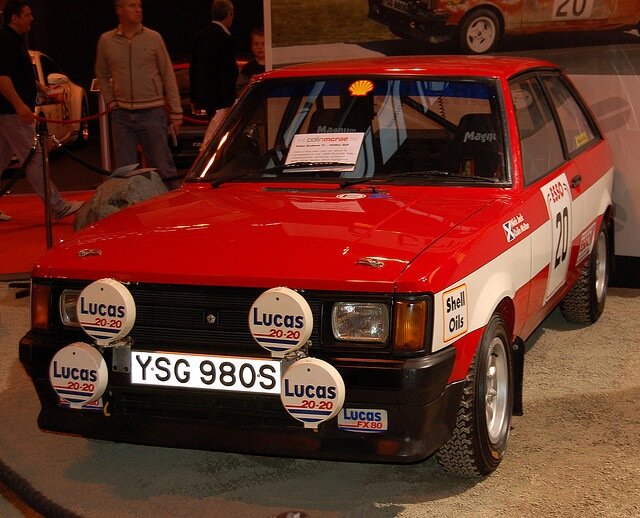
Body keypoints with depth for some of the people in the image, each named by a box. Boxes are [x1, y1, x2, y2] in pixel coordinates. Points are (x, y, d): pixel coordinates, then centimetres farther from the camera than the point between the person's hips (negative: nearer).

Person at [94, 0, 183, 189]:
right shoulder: (106, 41, 4)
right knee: (124, 170, 6)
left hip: (152, 112, -2)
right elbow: (102, 75, 17)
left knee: (162, 165, 0)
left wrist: (176, 110, 1)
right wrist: (111, 102, 6)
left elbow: (168, 75, 3)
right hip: (122, 115, 2)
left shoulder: (153, 38, 0)